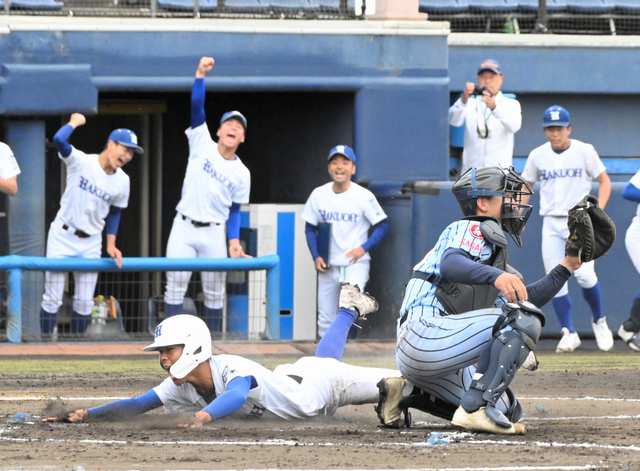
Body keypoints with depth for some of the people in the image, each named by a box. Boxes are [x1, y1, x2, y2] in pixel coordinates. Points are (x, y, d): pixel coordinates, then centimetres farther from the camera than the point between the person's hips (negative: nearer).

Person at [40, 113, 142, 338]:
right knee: (52, 299, -6)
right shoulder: (81, 161, -14)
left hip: (91, 243, 4)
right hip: (62, 236, -4)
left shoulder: (122, 181, 0)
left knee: (84, 303, 5)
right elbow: (59, 139, -32)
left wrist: (111, 244, 7)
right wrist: (75, 122, -15)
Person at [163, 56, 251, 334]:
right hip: (184, 227, -2)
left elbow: (234, 211, 8)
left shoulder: (241, 173, 5)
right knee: (175, 286, -5)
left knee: (214, 293, 4)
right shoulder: (202, 144, 1)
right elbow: (197, 106, -10)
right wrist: (200, 75, -22)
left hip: (213, 233, 2)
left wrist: (234, 241, -6)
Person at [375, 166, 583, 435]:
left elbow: (526, 298, 33)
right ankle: (476, 407, -31)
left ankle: (407, 393, 10)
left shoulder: (491, 245, 32)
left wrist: (566, 267, 24)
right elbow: (450, 265, -22)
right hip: (425, 330, -10)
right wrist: (496, 275, -40)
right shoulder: (471, 229, 1)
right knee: (523, 317, -22)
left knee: (508, 411, 11)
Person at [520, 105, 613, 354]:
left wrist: (598, 211, -13)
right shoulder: (538, 155, 5)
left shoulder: (584, 151, -3)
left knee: (585, 275, -14)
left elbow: (604, 180, 2)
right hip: (551, 224, 3)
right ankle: (569, 333, 8)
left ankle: (599, 321, 11)